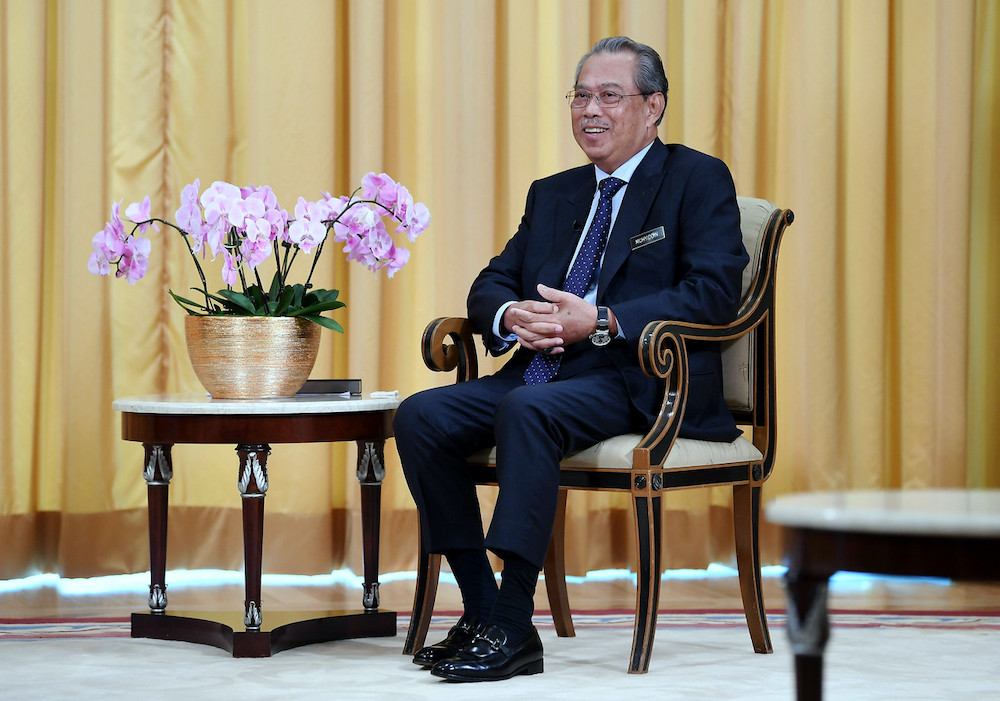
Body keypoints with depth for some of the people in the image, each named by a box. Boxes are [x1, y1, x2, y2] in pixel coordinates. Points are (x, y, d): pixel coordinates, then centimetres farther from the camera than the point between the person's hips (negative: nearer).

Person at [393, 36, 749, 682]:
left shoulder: (698, 180, 2)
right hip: (544, 371, 7)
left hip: (641, 383, -7)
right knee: (421, 416, -15)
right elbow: (490, 285, 20)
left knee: (527, 409, -35)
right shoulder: (553, 194, 23)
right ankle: (481, 611, -11)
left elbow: (715, 292, -11)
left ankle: (513, 630, -32)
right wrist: (511, 316, -6)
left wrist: (600, 323, -20)